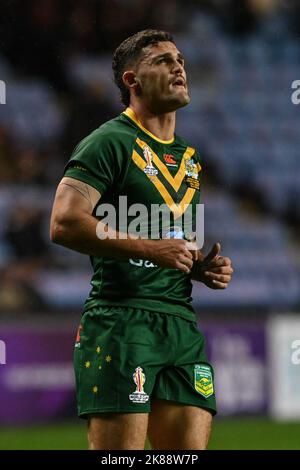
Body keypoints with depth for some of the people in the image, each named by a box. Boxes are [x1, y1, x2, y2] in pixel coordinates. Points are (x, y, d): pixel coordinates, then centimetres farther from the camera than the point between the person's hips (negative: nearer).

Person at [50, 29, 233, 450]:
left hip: (182, 325, 8)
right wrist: (151, 248, -19)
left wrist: (205, 266, 13)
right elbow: (64, 224, -16)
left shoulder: (189, 158, 23)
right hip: (121, 318, -8)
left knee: (191, 446, 1)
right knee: (118, 449, -13)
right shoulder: (110, 143, -3)